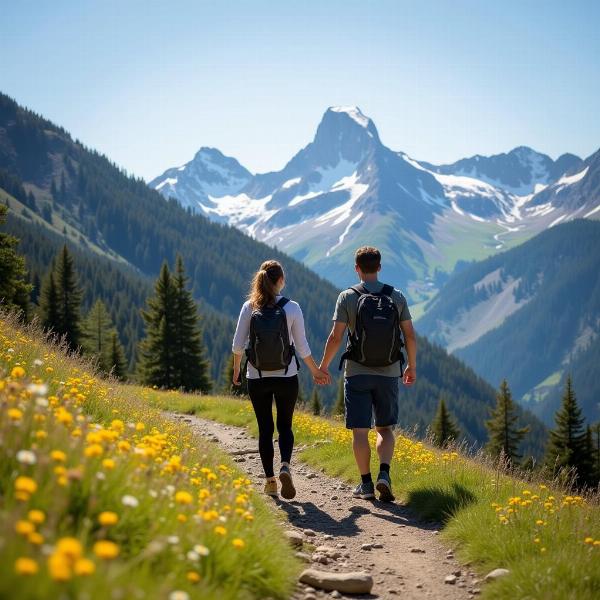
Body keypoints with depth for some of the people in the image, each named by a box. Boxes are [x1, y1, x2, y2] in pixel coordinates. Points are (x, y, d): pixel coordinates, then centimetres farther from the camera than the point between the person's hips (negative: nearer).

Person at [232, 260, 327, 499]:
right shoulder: (292, 308, -7)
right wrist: (316, 371, 10)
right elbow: (302, 346, -4)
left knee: (265, 428, 12)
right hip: (287, 377, -1)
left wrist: (236, 369, 15)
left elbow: (238, 344, -2)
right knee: (285, 425, 13)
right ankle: (285, 467, -12)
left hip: (257, 378, 1)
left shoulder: (249, 307, -4)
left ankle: (270, 480, 13)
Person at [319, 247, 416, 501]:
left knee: (360, 431, 5)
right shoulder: (397, 297, 1)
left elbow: (335, 337, -10)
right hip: (389, 373, 2)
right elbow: (410, 335, 2)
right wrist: (412, 366, 17)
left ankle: (366, 484, 7)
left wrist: (323, 366, 5)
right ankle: (384, 474, -7)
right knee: (385, 428, 13)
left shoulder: (347, 297, -7)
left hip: (357, 374, -2)